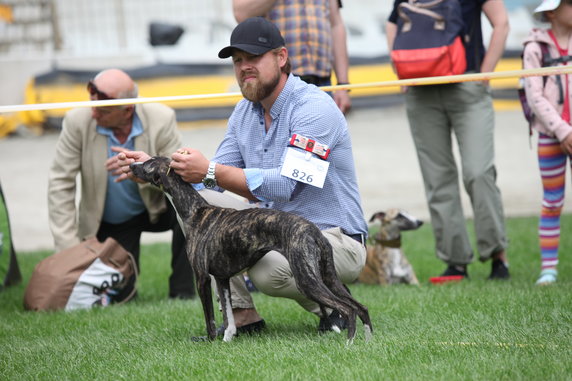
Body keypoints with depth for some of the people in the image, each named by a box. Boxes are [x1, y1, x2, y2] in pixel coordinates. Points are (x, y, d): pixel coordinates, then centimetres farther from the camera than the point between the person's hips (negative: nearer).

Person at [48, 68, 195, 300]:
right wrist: (68, 248, -21)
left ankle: (182, 293, -16)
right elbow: (60, 185, -16)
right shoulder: (78, 122, -20)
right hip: (109, 224, 0)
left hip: (155, 210, 0)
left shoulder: (161, 119, -21)